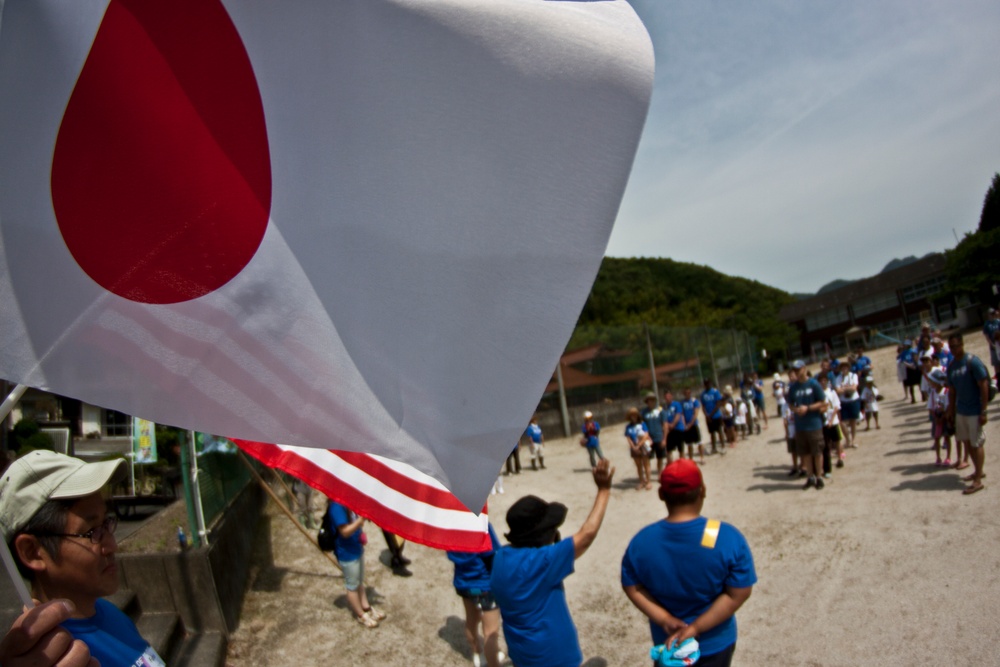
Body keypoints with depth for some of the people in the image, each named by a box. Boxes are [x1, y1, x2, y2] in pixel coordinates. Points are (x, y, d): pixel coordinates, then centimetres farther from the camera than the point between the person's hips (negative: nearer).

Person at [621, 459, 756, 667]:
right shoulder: (728, 538, -23)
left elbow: (631, 587, -10)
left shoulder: (642, 541, -16)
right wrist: (696, 627, -18)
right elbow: (739, 593, -20)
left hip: (666, 640, 2)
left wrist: (664, 619, -11)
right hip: (714, 642, -2)